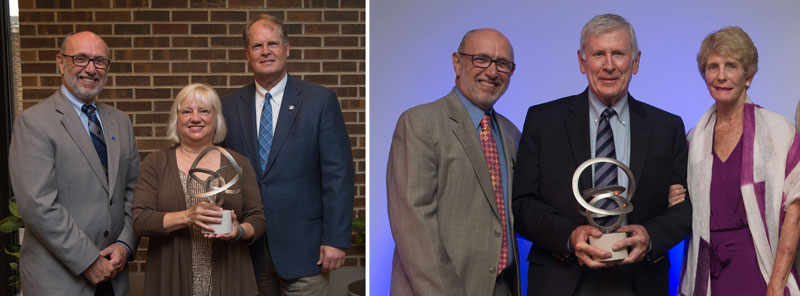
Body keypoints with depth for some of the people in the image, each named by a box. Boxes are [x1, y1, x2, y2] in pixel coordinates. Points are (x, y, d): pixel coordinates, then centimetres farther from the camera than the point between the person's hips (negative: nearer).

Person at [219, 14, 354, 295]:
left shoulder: (320, 100, -2)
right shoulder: (229, 106, 7)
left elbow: (338, 174, -6)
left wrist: (336, 239, -10)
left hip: (302, 245, -2)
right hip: (247, 246, 3)